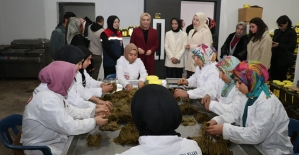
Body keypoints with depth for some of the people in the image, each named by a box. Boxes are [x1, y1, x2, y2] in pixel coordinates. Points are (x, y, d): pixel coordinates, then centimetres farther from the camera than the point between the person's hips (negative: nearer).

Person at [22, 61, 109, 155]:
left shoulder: (53, 91, -2)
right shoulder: (47, 101, -31)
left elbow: (70, 111, 8)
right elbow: (70, 127, -29)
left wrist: (93, 112, -1)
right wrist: (94, 122, -18)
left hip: (55, 139, 8)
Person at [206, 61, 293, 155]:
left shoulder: (267, 104, -26)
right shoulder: (249, 96, 1)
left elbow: (255, 135, -32)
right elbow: (234, 115, 1)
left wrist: (225, 129, -31)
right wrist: (216, 120, -16)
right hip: (254, 145, 7)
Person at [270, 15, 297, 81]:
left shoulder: (292, 32, -6)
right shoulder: (277, 31, 11)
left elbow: (292, 46, -12)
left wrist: (279, 45, -21)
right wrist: (271, 43, -3)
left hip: (284, 59, -5)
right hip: (275, 58, 5)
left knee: (281, 78, -4)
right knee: (273, 75, 4)